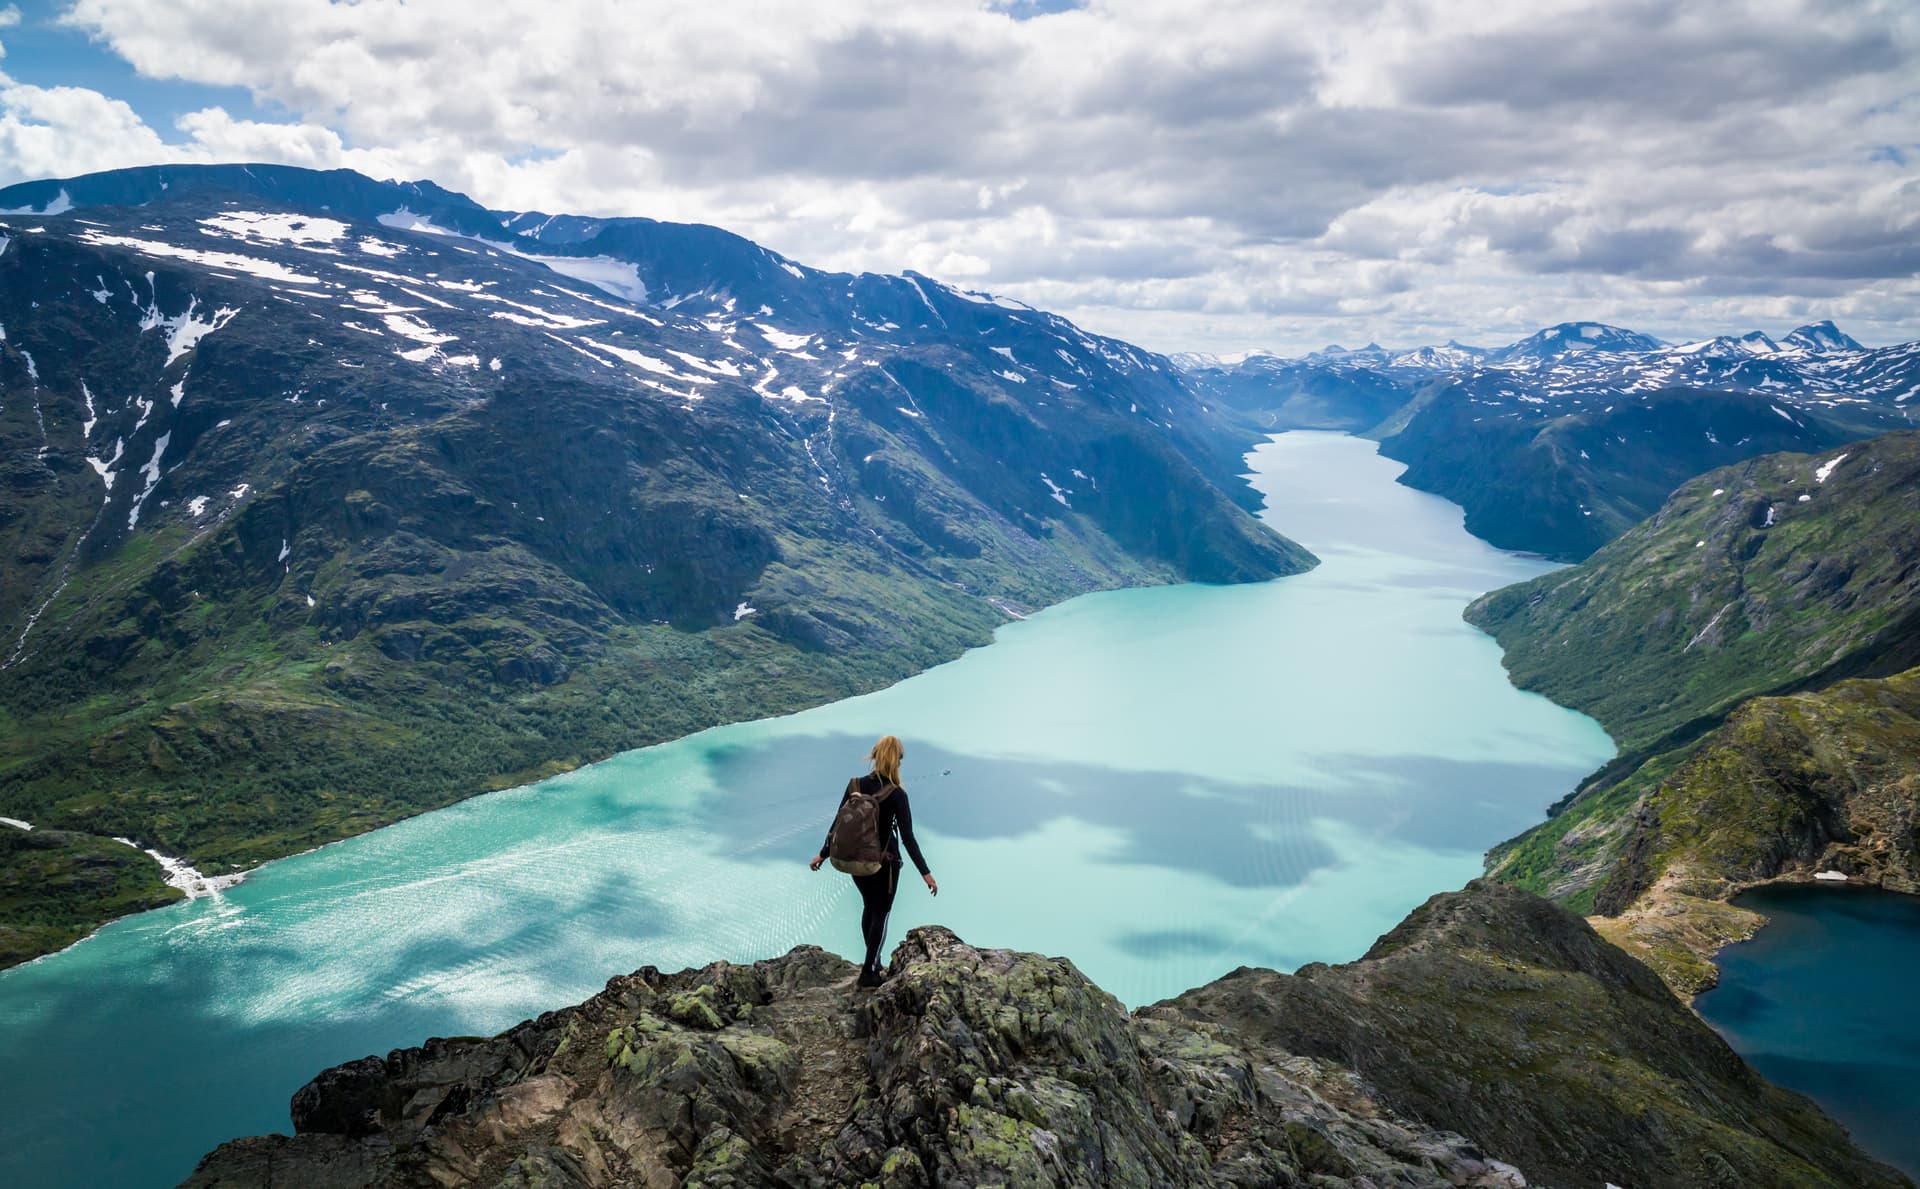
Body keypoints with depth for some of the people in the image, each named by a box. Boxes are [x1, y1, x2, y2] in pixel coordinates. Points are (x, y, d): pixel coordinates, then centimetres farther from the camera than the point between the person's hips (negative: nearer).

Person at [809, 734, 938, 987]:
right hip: (885, 863, -4)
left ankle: (873, 960, 35)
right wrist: (926, 873, -14)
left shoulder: (855, 785, -7)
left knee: (869, 906, 24)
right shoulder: (896, 794, -18)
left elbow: (837, 823, -1)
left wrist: (823, 854, 12)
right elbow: (907, 837, -18)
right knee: (880, 913, 10)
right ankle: (869, 972, 10)